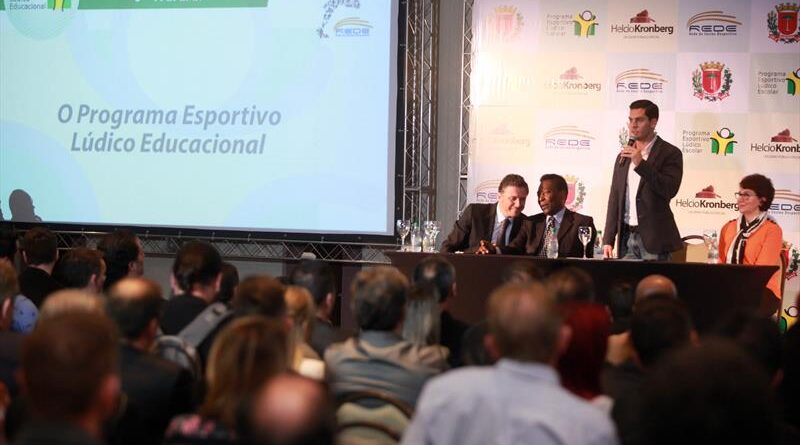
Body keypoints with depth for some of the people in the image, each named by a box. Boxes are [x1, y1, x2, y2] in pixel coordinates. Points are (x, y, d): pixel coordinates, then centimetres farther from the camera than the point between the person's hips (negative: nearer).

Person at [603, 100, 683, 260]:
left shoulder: (670, 153, -1)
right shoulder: (623, 157, 16)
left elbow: (670, 190, -15)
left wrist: (641, 163, -19)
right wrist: (608, 240, 10)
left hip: (654, 239, -5)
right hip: (627, 236, 5)